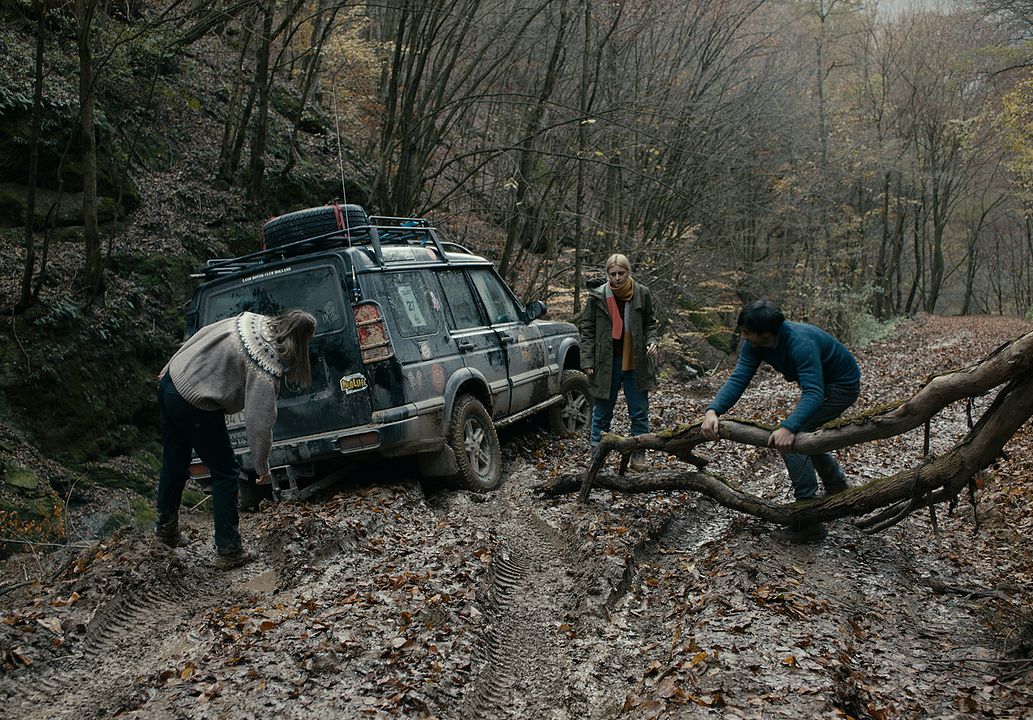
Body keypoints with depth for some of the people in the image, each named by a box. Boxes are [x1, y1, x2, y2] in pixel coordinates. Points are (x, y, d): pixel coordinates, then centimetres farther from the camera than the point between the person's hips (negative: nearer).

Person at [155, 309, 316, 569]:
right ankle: (228, 551, 12)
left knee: (174, 462, 25)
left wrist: (170, 368, 21)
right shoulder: (266, 371, -20)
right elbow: (259, 422, -21)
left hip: (171, 381, 8)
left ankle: (166, 526, 44)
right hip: (195, 406, -8)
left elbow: (203, 334, 11)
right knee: (225, 473, 7)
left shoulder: (249, 320, 1)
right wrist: (262, 467, -10)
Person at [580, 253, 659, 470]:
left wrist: (651, 341, -6)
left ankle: (638, 454, 20)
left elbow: (649, 323, 13)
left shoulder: (642, 294, -1)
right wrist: (587, 361, -6)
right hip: (606, 363, -1)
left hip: (635, 363, 1)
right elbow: (587, 330, 0)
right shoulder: (597, 297, -5)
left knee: (639, 411, 8)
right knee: (603, 411, 9)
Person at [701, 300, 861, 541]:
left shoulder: (800, 343, -37)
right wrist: (713, 410, -38)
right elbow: (738, 379, -22)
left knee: (789, 438, -20)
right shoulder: (754, 345, -14)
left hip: (842, 385, -9)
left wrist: (789, 428, -59)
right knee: (801, 433, 22)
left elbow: (813, 393, -44)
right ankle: (839, 493, 41)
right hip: (821, 383, 9)